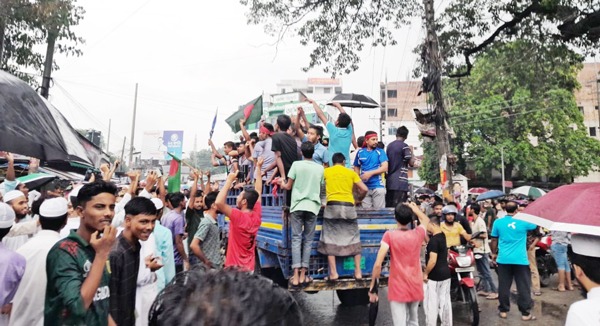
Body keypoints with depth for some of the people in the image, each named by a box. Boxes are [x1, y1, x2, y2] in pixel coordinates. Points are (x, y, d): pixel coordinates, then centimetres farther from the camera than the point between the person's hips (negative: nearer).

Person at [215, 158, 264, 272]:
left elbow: (219, 202, -31)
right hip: (249, 267, 7)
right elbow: (258, 191, 12)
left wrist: (229, 181, -21)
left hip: (235, 268, -7)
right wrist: (258, 168, 18)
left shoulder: (238, 217, -19)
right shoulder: (256, 216, -1)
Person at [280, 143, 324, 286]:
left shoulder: (296, 164, 0)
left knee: (296, 239, 2)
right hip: (312, 206, 1)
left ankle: (296, 275, -4)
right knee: (308, 240, 7)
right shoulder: (320, 168, 6)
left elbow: (289, 187, 3)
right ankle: (303, 274, 6)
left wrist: (282, 184, 25)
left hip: (297, 206, -1)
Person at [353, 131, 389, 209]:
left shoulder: (380, 152, 1)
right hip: (365, 187, 2)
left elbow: (385, 167, -8)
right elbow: (357, 168, 16)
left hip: (378, 186, -2)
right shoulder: (360, 152, 8)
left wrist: (370, 173, -15)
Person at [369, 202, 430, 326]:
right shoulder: (418, 233, -1)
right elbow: (425, 220, 24)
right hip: (415, 287, 4)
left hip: (398, 288, -4)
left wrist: (372, 287, -9)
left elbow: (378, 264, -18)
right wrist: (412, 207, 31)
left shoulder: (389, 235, -12)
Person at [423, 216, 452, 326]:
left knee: (431, 303, 1)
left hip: (434, 276, -9)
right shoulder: (442, 235, 6)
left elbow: (433, 260, -26)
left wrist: (425, 273, -14)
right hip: (445, 273, 9)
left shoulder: (434, 240, -21)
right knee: (445, 301, 15)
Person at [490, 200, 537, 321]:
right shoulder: (523, 222, -4)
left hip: (503, 259, 1)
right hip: (520, 259, -1)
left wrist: (494, 253, 18)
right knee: (523, 287, 7)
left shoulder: (498, 222, -1)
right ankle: (525, 313, 11)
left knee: (504, 286, 8)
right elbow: (537, 225, 15)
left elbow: (494, 240, 5)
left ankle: (503, 310, 16)